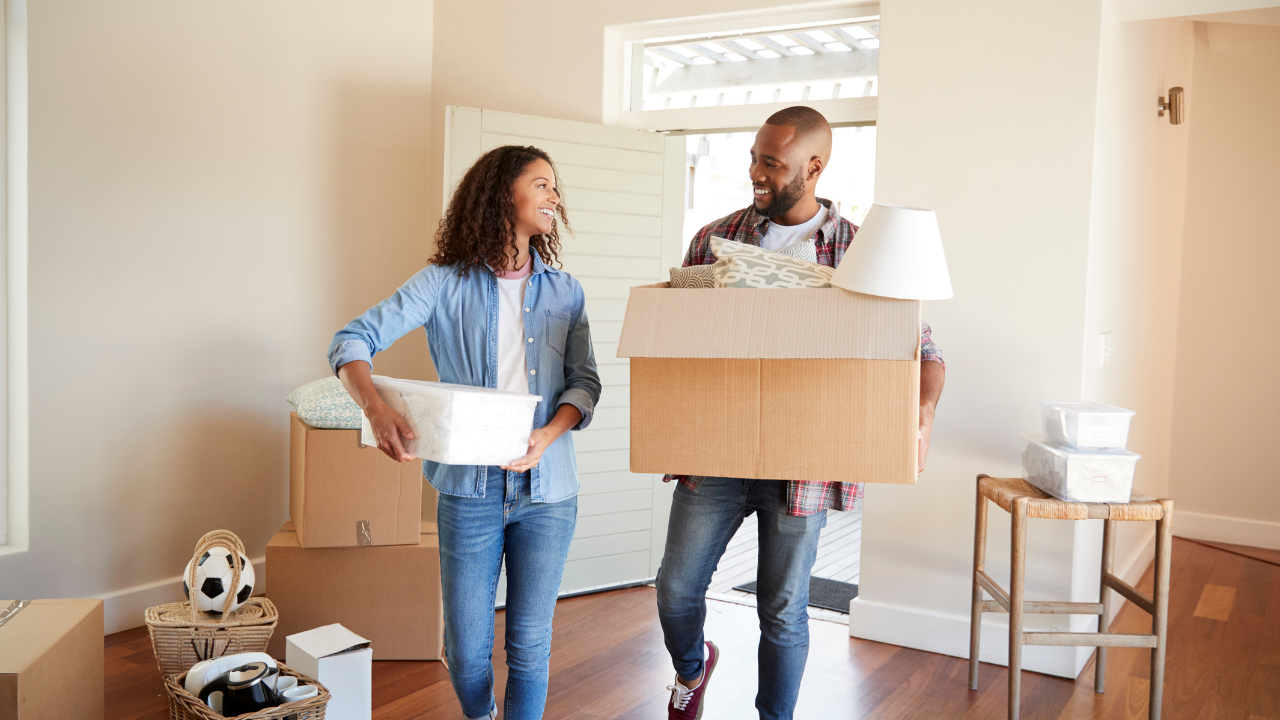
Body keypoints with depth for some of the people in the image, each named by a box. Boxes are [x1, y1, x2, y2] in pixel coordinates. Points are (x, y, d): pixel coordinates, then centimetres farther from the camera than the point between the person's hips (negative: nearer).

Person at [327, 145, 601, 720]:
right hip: (470, 487, -2)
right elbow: (354, 339, -8)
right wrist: (375, 407, -27)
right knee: (466, 650, 8)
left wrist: (548, 435, -15)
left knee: (530, 645, 7)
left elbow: (585, 380, 5)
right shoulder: (446, 283, -2)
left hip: (547, 487, 2)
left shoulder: (565, 292, 8)